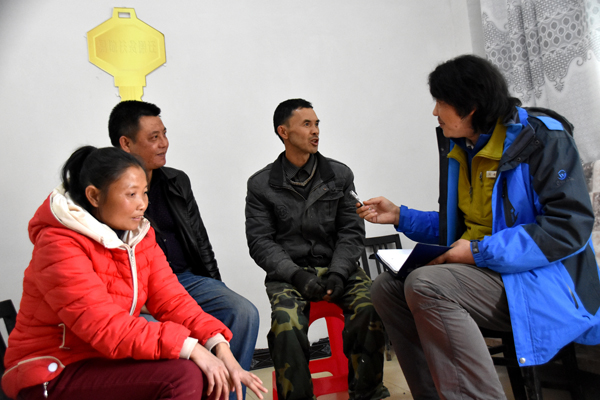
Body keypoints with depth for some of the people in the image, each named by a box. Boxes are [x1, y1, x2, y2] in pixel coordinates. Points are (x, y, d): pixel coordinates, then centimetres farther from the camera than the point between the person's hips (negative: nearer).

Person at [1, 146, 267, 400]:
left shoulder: (139, 235, 2)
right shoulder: (60, 246, -20)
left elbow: (171, 299, -6)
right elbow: (107, 327, -28)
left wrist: (221, 349, -20)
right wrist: (191, 348, -32)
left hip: (110, 358, 7)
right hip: (57, 372, -7)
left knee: (211, 376, -9)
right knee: (182, 376, -26)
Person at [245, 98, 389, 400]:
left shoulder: (340, 175, 10)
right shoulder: (261, 184, 5)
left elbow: (351, 232, 7)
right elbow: (260, 242, 0)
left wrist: (338, 274, -10)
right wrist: (298, 276, -15)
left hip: (336, 265, 2)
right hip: (288, 272, -1)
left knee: (371, 307, -26)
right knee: (287, 324, -32)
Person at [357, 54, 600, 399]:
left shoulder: (541, 137, -10)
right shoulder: (460, 150, 13)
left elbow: (571, 226, -19)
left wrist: (480, 252, -21)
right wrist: (401, 216, 12)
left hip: (540, 281, -8)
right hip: (481, 268, 9)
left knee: (425, 285, -31)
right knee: (387, 288, -2)